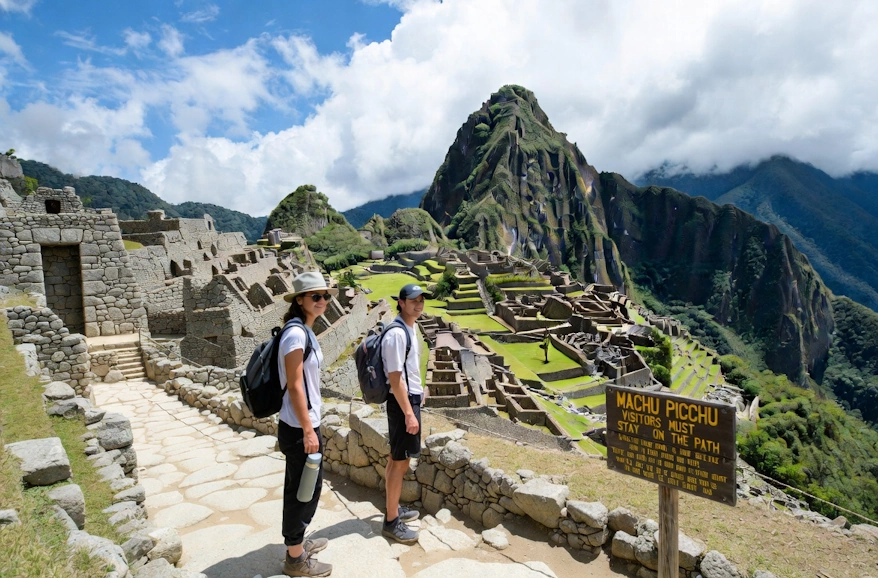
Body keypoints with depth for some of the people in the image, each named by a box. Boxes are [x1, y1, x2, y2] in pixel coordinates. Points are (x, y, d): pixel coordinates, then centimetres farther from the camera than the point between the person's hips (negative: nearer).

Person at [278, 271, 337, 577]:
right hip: (299, 426, -9)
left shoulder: (305, 331, 8)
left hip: (302, 422, 9)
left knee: (298, 486, 21)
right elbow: (294, 386, -22)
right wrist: (308, 430, -20)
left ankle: (297, 541, 39)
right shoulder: (296, 333, -21)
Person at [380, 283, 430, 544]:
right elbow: (395, 379, -23)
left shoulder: (411, 329, 9)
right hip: (403, 402, -10)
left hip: (411, 398, 10)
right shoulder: (397, 334, -21)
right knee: (400, 462, 0)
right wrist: (409, 413, -23)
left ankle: (394, 507, 34)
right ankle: (391, 522, 12)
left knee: (396, 459, 19)